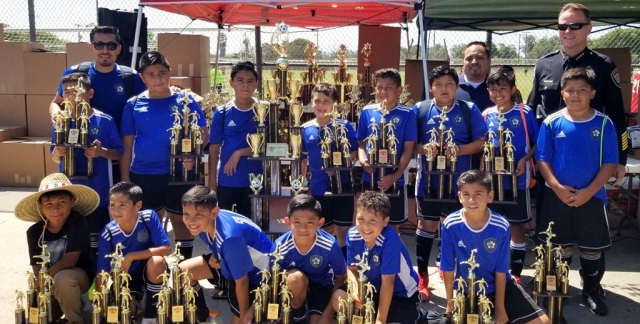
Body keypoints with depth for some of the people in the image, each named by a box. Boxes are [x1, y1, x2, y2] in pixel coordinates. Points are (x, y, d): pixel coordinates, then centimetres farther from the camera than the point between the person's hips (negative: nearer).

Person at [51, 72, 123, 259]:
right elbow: (54, 158, 9)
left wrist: (102, 152, -21)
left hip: (97, 192, -3)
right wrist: (57, 152, -14)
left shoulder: (105, 121, -7)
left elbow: (119, 153, -2)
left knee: (95, 238, 7)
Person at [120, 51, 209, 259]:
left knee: (180, 220, 10)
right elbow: (127, 146, 4)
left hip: (178, 173, -1)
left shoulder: (185, 101, -1)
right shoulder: (133, 105, 2)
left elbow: (203, 135, -1)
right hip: (142, 175, 1)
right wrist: (125, 179, 1)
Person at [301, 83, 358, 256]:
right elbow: (303, 158, 10)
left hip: (342, 185, -2)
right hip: (318, 188, 3)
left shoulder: (344, 126, -6)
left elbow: (354, 153, -4)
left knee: (343, 231, 5)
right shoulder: (305, 129, 1)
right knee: (325, 231, 16)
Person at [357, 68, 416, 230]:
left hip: (395, 180, -2)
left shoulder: (406, 114, -6)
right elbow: (361, 142, 9)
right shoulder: (367, 112, 2)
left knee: (393, 225, 9)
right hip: (370, 178, 3)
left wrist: (395, 176, -16)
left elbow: (408, 149, -7)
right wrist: (362, 160, -12)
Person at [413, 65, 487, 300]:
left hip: (460, 181, 0)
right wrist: (423, 149, -18)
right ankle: (422, 276, 20)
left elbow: (480, 141, -1)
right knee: (426, 225, 9)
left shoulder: (470, 110, 0)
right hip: (428, 179, 0)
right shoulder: (420, 109, 1)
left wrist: (460, 150, -18)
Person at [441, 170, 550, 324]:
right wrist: (450, 303, -2)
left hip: (499, 286, 0)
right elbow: (448, 269, -9)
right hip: (466, 291, 0)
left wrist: (499, 307, -6)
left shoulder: (501, 226, -19)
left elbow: (501, 270, -10)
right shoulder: (450, 225, -19)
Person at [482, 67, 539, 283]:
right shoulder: (486, 115, 2)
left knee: (516, 225, 7)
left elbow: (537, 143, -2)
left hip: (517, 179, -3)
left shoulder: (525, 113, -6)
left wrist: (525, 160, -16)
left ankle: (516, 271, 19)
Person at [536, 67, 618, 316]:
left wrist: (588, 191, -14)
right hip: (558, 196, 0)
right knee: (561, 246, 12)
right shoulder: (552, 123, -4)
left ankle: (592, 290, 27)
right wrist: (557, 187, -15)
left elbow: (610, 163, -5)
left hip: (591, 197, 0)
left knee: (592, 247, 9)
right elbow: (542, 159, -2)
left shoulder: (604, 123, -5)